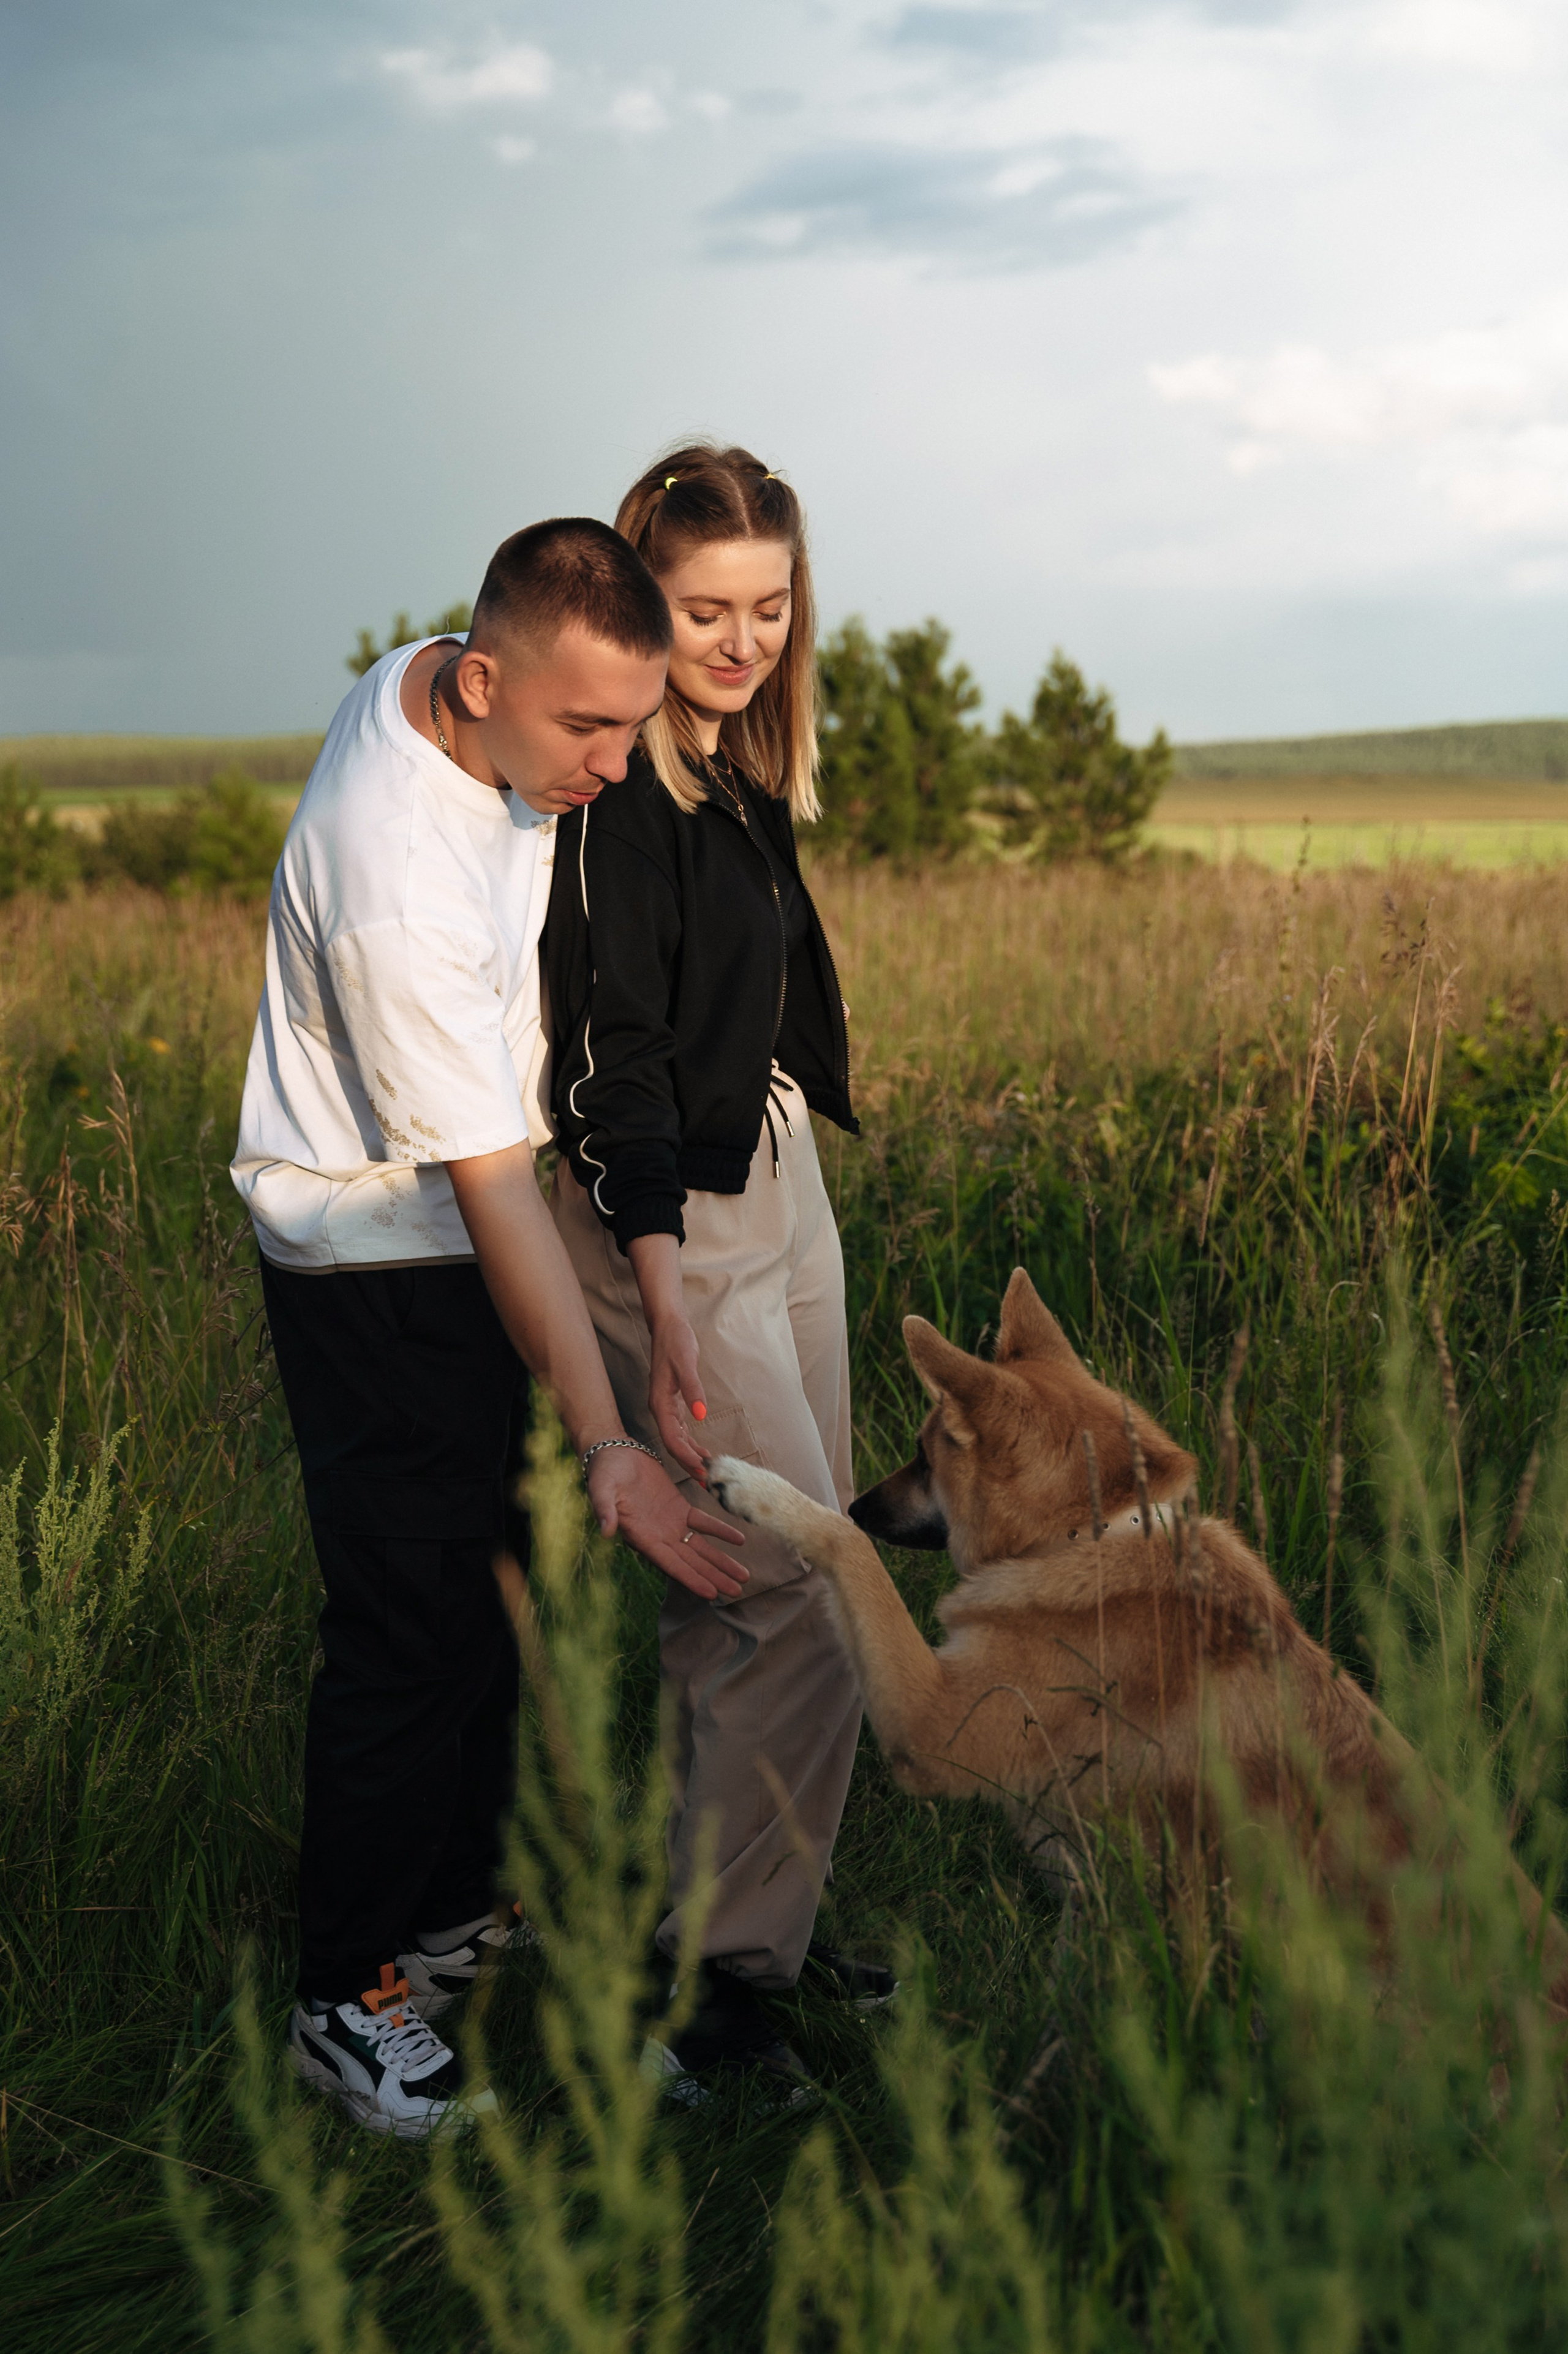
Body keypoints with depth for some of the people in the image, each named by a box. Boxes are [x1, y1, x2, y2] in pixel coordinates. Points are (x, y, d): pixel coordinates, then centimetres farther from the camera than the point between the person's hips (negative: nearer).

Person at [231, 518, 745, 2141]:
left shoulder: (431, 686, -7)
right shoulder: (399, 889, -34)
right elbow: (493, 1191, -31)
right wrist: (608, 1443, -28)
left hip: (446, 1232, 9)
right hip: (378, 1274, -9)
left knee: (486, 1584, 17)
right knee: (415, 1630, -3)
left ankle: (452, 1909, 35)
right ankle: (348, 2002, 14)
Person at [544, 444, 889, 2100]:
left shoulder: (736, 766, 10)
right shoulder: (610, 791, -18)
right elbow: (610, 1060, -23)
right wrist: (663, 1298, -28)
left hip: (777, 1181, 9)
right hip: (668, 1219, -9)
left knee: (745, 1593, 14)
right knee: (802, 1605, -8)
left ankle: (736, 1919, 27)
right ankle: (712, 1981, 5)